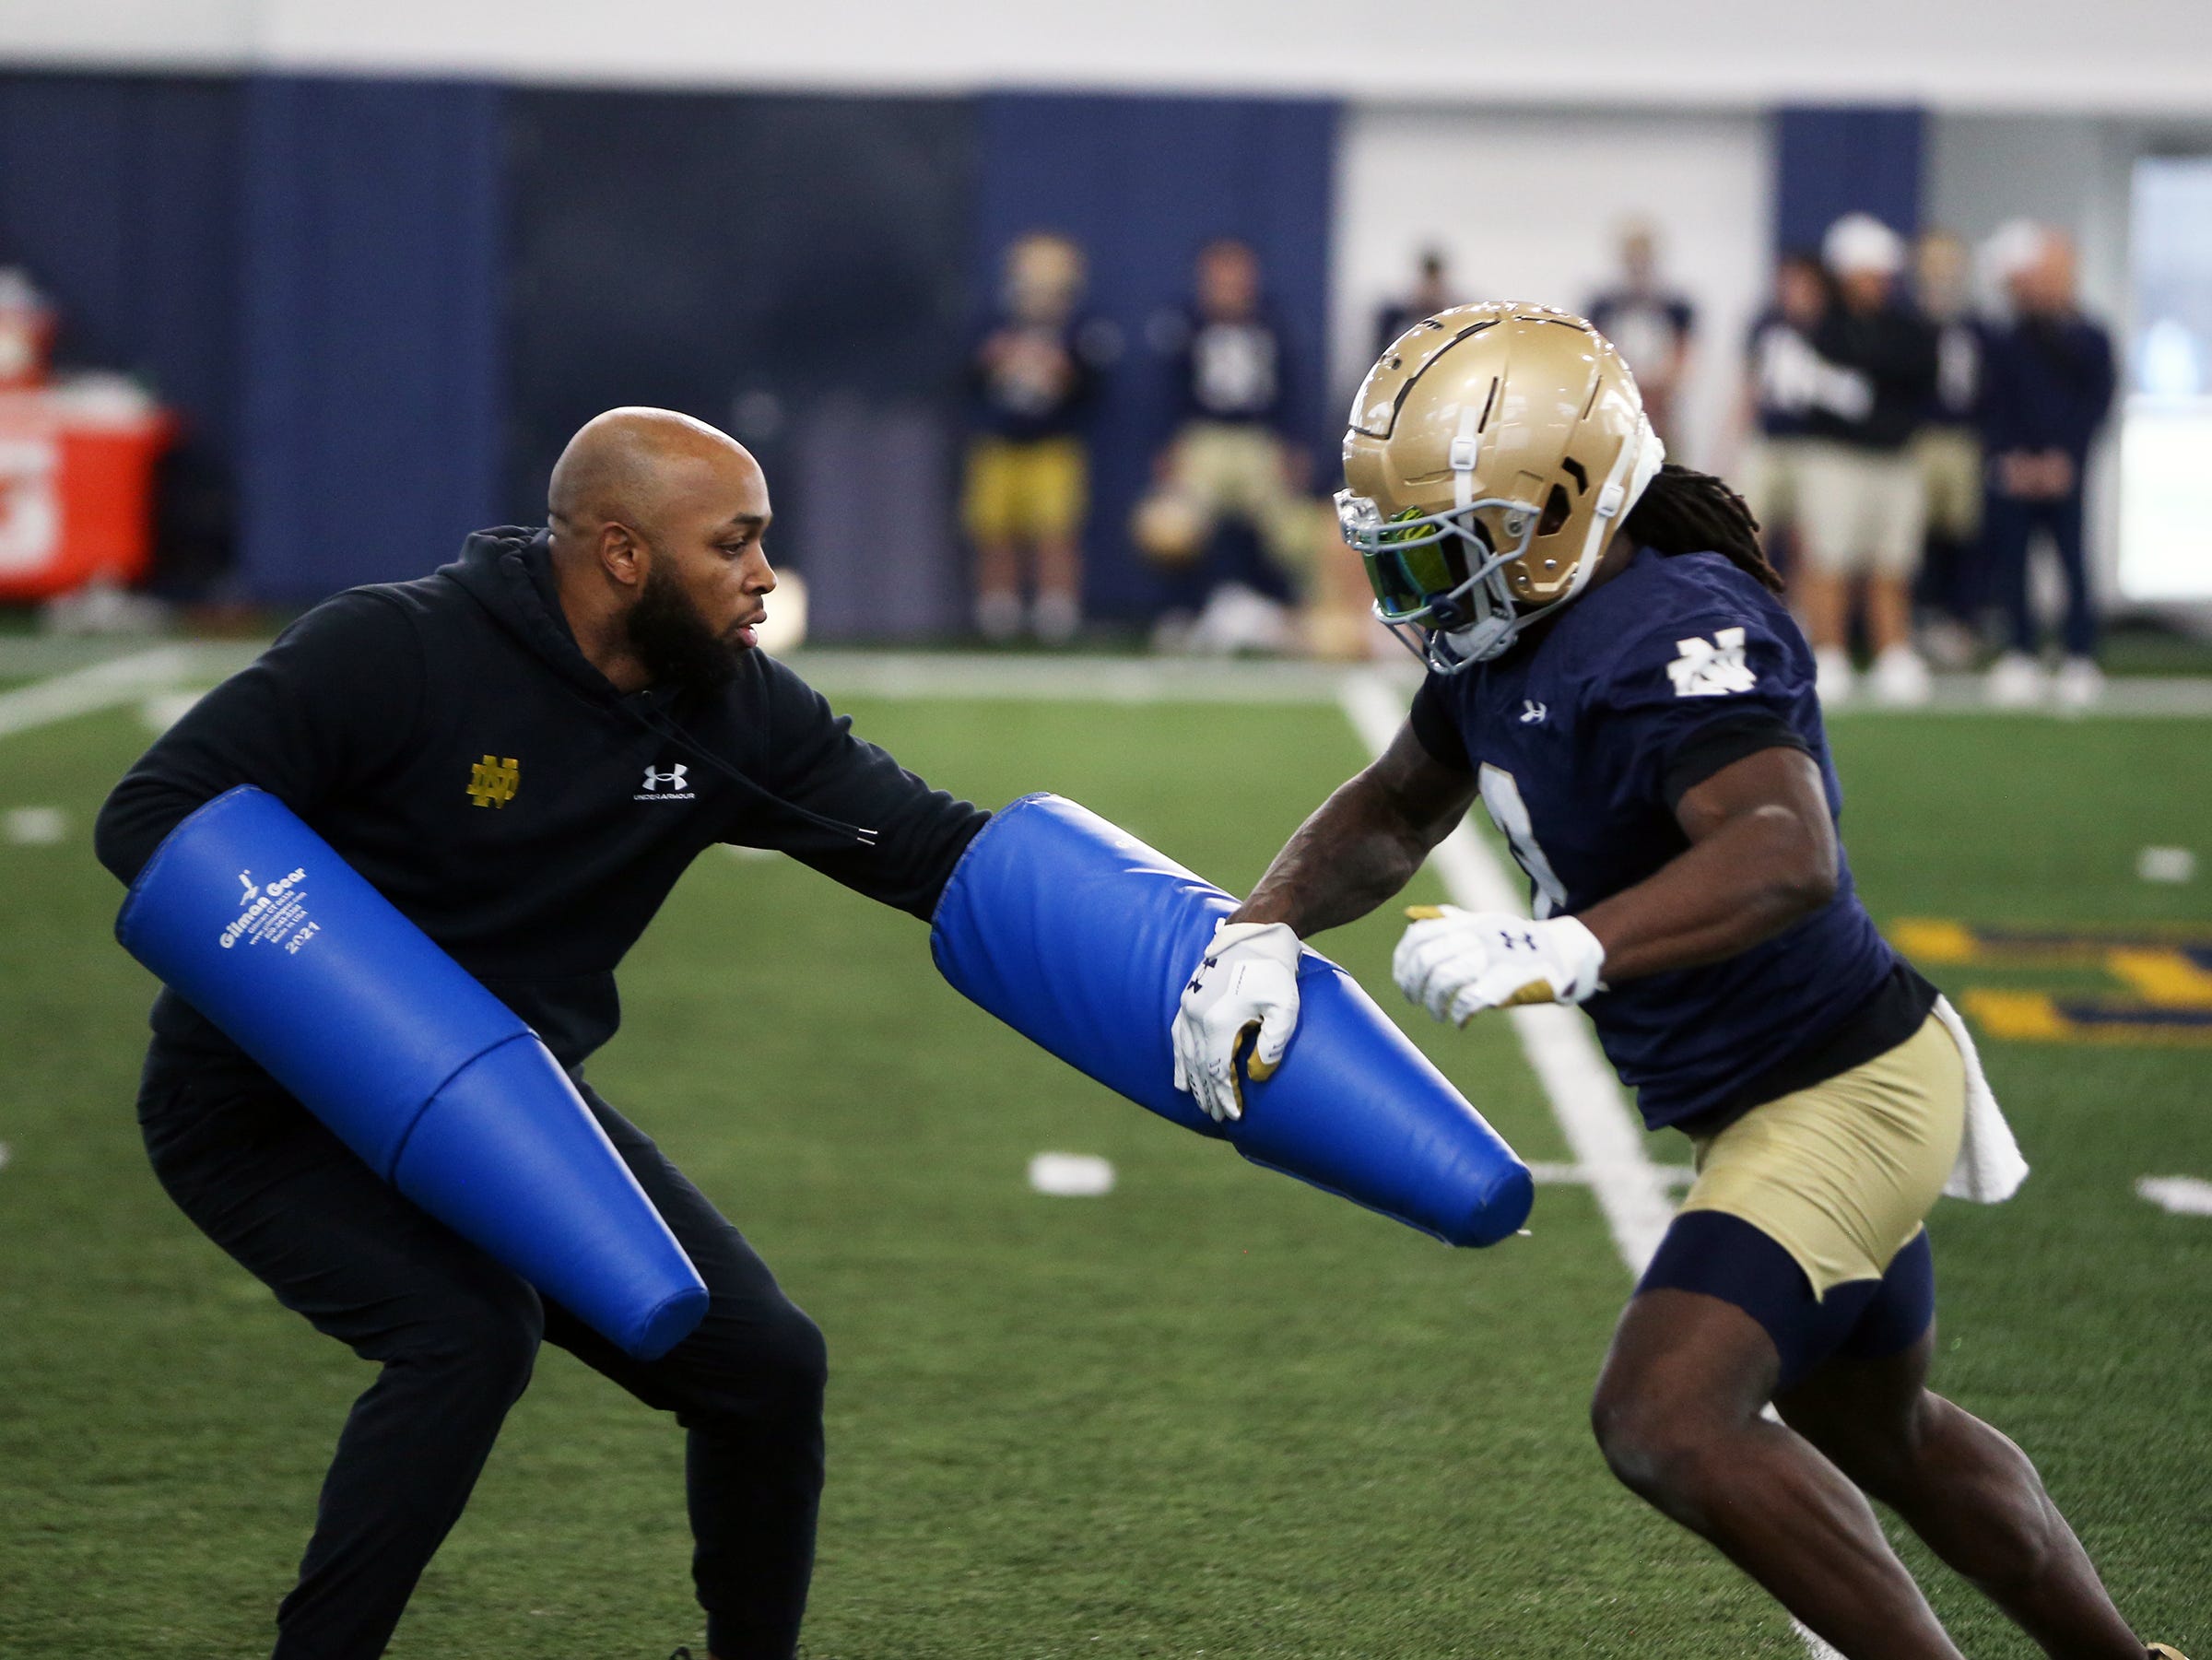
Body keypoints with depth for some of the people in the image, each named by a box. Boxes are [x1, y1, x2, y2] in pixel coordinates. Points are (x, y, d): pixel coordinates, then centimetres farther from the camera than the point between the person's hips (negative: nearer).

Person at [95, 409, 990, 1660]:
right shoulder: (396, 653, -23)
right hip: (268, 1109, -6)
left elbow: (935, 849, -7)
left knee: (765, 1363, 0)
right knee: (471, 1329, -31)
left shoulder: (735, 714, -7)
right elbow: (154, 816, -24)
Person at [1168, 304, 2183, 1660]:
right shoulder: (1507, 640, 1)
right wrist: (1263, 931, -4)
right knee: (1869, 1434, 26)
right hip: (1801, 1094, 11)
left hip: (1838, 1096, -11)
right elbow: (1393, 812, 15)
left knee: (1667, 1420, -21)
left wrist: (1559, 953, -54)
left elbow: (1785, 856, -43)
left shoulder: (1679, 633, -28)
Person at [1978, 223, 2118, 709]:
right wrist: (2009, 457, -7)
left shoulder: (2088, 340, 4)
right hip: (2013, 473, 2)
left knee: (2072, 557, -7)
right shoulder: (2002, 341, 10)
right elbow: (1992, 407, 5)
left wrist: (2064, 458, -13)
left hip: (2064, 473, -2)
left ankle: (2081, 658, -3)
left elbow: (2096, 403, -2)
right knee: (2008, 562, 0)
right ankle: (2021, 655, 10)